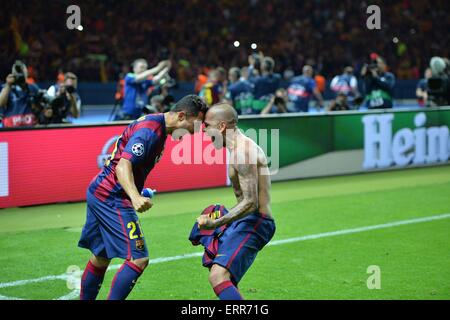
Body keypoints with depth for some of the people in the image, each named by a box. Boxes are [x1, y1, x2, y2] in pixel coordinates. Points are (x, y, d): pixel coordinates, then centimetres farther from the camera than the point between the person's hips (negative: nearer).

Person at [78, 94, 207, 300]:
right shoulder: (150, 130, -20)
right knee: (138, 259, -15)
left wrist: (138, 193, 30)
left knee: (101, 258, 19)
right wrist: (135, 197, -47)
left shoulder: (157, 126, 12)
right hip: (111, 198, -11)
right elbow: (123, 165, -32)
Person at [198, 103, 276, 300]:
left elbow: (251, 203, -25)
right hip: (247, 220, 11)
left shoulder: (242, 152, -20)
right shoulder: (243, 146, 13)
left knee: (218, 276, -26)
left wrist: (215, 224, -29)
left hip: (254, 223, -11)